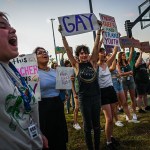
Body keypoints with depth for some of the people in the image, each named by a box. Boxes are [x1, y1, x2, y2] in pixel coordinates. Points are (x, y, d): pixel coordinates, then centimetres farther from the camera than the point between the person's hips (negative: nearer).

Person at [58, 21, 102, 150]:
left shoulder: (92, 62, 4)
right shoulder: (76, 65, -2)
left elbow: (96, 46, -2)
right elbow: (67, 49, -9)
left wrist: (99, 29, -6)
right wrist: (62, 34, -13)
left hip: (96, 96, 3)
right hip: (84, 98, -3)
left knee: (96, 124, 13)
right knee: (88, 125, 8)